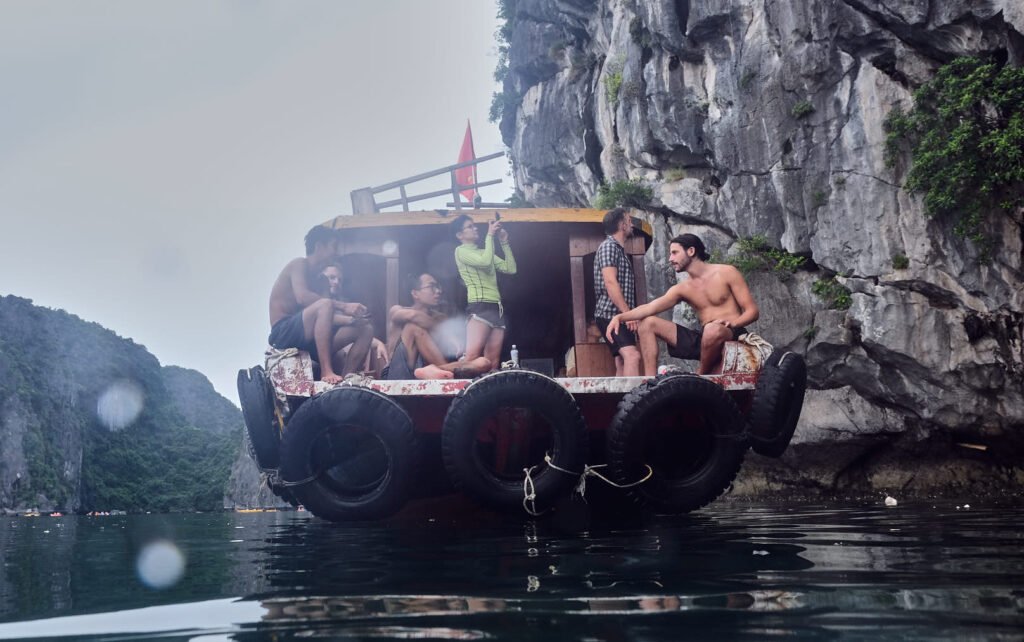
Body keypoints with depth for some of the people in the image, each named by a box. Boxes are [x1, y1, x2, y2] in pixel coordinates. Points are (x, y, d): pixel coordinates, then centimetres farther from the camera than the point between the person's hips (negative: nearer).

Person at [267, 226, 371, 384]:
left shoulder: (314, 275, 20)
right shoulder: (299, 264, -4)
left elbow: (325, 318, 16)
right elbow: (302, 297, -24)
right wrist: (343, 306, -29)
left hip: (305, 337, 8)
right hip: (284, 333, -8)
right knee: (325, 304, -34)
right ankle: (326, 371, -36)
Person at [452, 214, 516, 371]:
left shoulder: (484, 252, 26)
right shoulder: (461, 251, 4)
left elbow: (511, 268, 19)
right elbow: (485, 262, -14)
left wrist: (504, 242, 15)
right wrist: (490, 235, -4)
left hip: (497, 308, 8)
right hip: (480, 307, -8)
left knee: (492, 363, -1)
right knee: (471, 357, -25)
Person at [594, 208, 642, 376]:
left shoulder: (618, 249, 23)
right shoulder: (609, 246, -7)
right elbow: (610, 282, -19)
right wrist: (628, 313, -22)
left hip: (619, 315, 10)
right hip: (611, 313, -10)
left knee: (622, 364, 6)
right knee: (632, 356, -27)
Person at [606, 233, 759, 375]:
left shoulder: (727, 273, -1)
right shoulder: (682, 289, 13)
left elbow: (752, 311, -4)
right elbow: (650, 308, -2)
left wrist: (732, 323, -24)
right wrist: (620, 317, -17)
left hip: (731, 337, -6)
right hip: (704, 340, 6)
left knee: (713, 330, -42)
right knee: (648, 323, 0)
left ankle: (701, 376, -13)